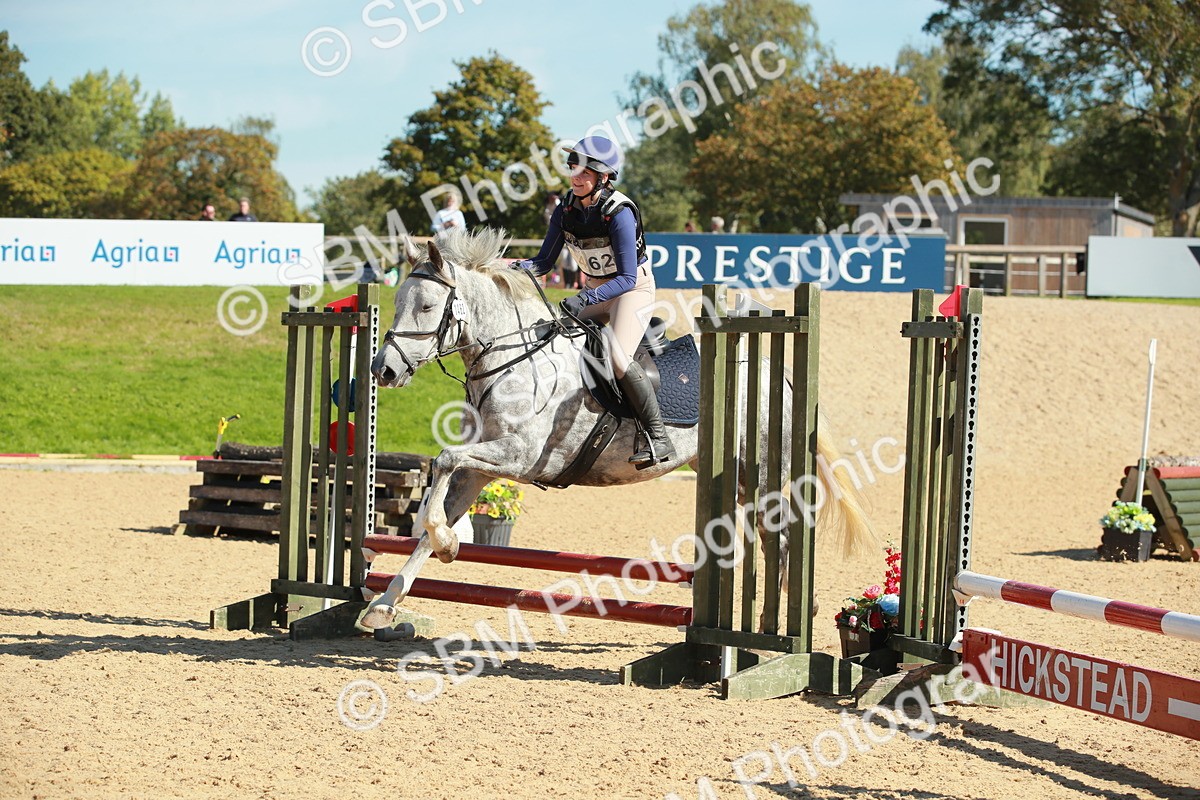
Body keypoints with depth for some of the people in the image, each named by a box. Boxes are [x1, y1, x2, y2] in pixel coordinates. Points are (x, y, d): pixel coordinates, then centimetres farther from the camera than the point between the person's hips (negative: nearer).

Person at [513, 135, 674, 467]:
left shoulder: (618, 213, -26)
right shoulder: (566, 209, -6)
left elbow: (627, 278, -27)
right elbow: (544, 262, 2)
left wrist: (585, 299, -38)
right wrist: (517, 268, -19)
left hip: (634, 288, -8)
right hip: (595, 290, 8)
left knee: (617, 356, -27)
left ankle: (657, 436, -20)